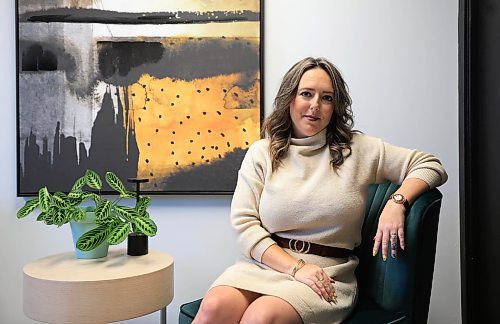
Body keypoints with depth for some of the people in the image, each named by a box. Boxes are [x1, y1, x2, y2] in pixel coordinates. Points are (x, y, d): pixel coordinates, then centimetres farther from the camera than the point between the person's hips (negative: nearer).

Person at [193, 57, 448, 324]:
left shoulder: (358, 149, 6)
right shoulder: (261, 153, 7)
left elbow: (430, 166, 10)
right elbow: (243, 222, 0)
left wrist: (397, 201, -11)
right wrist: (296, 267, -12)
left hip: (327, 274, -1)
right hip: (264, 262, 2)